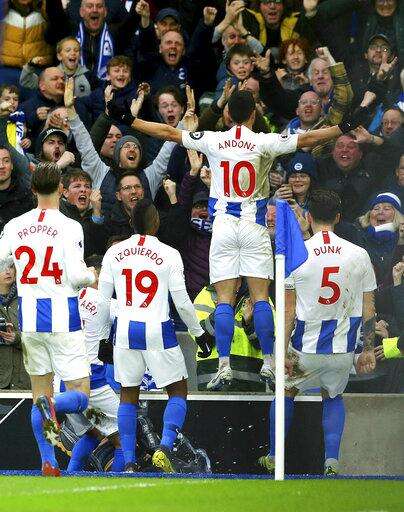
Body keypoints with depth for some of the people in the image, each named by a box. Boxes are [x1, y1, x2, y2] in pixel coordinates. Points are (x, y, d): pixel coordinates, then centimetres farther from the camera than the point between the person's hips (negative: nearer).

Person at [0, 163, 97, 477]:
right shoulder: (69, 227, -10)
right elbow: (76, 275, -15)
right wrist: (92, 276, 8)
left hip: (28, 318, 4)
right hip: (62, 318, -4)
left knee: (40, 391, 14)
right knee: (80, 396, -1)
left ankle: (48, 462, 7)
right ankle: (52, 406, -33)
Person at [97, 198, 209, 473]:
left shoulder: (114, 253, 2)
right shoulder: (169, 254, -7)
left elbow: (103, 301, 5)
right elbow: (182, 302, -4)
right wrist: (198, 332, 10)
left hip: (126, 331, 3)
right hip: (158, 331, -3)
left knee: (128, 396, 13)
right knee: (178, 391, 10)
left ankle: (129, 463, 8)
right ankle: (165, 447, -10)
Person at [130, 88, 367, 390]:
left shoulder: (213, 141, 1)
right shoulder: (264, 143, -5)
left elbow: (169, 132, 5)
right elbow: (306, 140, -10)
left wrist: (130, 121, 14)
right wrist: (344, 128, -8)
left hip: (223, 226, 1)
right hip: (254, 227, -1)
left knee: (224, 300, -2)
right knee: (261, 297, 2)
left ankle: (224, 365, -8)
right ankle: (269, 362, 1)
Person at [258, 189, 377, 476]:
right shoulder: (359, 255, -4)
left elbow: (288, 311, -7)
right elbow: (368, 309, 1)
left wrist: (283, 352, -2)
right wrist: (368, 350, 10)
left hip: (305, 348, -2)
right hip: (343, 350, 2)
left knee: (286, 392, 25)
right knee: (333, 397, 27)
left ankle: (274, 458, 32)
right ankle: (332, 461, 12)